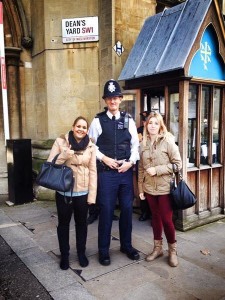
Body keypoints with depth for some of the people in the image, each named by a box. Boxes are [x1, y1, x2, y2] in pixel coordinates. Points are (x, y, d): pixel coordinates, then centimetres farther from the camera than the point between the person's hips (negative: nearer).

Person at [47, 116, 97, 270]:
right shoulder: (61, 141, -5)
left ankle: (81, 253, 36)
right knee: (63, 224, 13)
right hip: (64, 191, -1)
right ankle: (64, 255, 32)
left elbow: (93, 171, -1)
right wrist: (64, 155, -23)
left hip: (82, 192, 1)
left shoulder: (91, 146, -1)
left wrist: (92, 195, -4)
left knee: (81, 223, 15)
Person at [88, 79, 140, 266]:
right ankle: (104, 250, 21)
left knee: (127, 209, 12)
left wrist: (131, 162, -7)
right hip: (106, 172, -3)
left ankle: (126, 245, 31)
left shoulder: (128, 120, 6)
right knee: (106, 210, 4)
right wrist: (104, 159, -10)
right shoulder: (98, 120, -1)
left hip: (126, 171, 3)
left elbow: (135, 144, 7)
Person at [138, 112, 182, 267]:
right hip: (149, 188, 4)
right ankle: (158, 248, 30)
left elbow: (178, 164, -10)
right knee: (155, 217, 15)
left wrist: (157, 170, -17)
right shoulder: (143, 144, 5)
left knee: (167, 220, 1)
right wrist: (140, 188, 7)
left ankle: (173, 251, 22)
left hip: (165, 188, -4)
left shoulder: (168, 141, -8)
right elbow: (141, 168, 8)